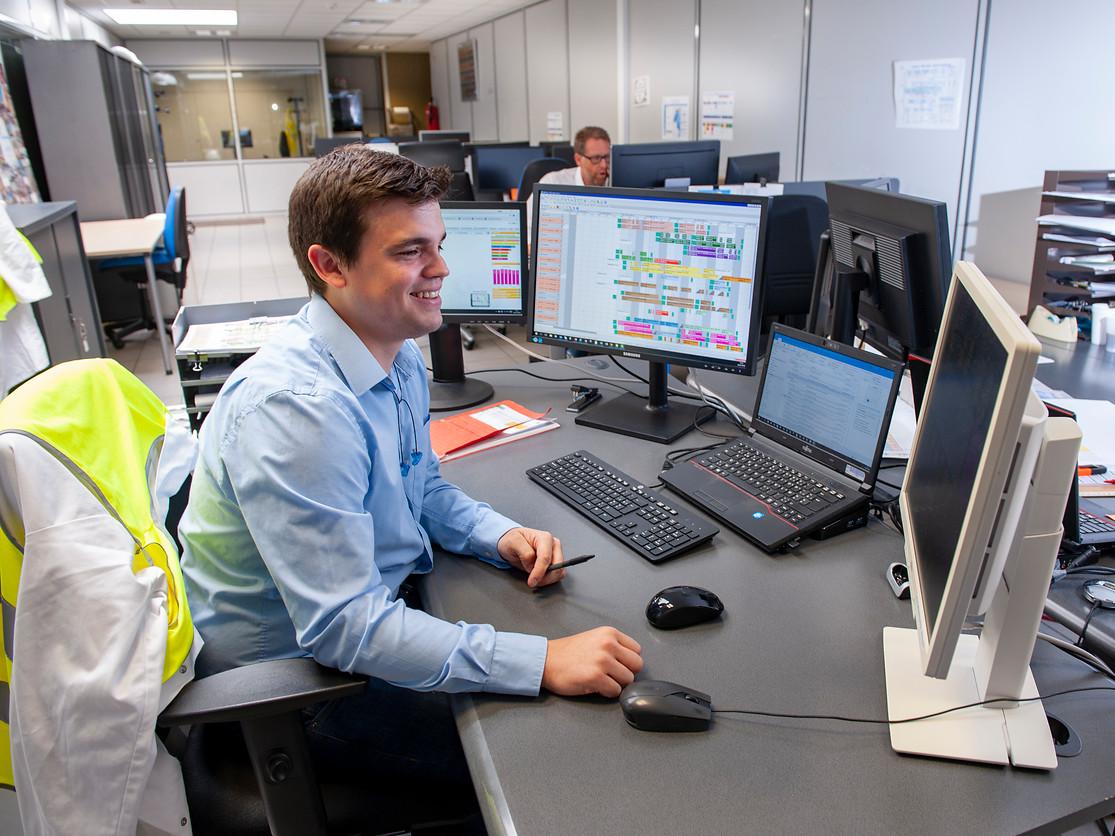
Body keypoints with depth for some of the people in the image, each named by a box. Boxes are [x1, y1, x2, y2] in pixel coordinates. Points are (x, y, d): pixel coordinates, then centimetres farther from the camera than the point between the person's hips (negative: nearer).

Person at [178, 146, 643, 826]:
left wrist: (502, 536, -8)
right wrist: (543, 662, -36)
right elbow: (342, 627, -33)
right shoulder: (294, 407, -32)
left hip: (373, 616, 8)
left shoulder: (400, 356, -2)